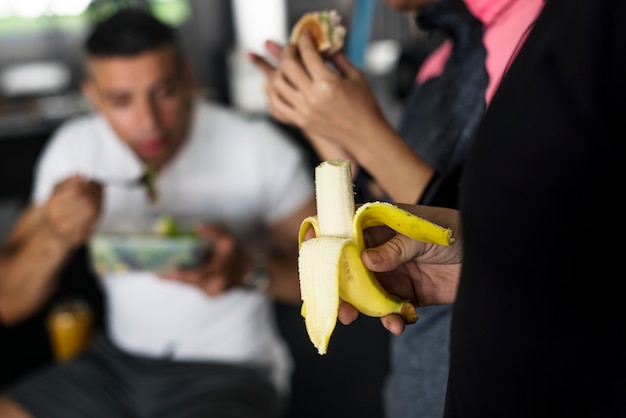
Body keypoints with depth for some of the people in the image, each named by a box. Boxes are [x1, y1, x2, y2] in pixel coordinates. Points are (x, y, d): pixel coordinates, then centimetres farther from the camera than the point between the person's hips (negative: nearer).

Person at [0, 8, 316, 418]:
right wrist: (56, 238, -22)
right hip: (116, 363, 5)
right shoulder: (75, 147, -3)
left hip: (229, 368, -4)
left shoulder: (259, 149, -14)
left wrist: (252, 272, -28)